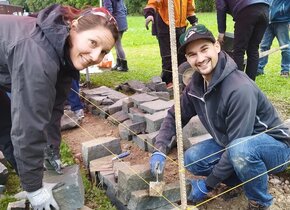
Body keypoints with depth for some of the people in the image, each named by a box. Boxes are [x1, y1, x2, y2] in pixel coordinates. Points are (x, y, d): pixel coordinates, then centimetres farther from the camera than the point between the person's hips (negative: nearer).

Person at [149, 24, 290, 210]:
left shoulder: (240, 89, -32)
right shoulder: (197, 85, -8)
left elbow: (236, 146, -29)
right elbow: (175, 116, 4)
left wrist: (208, 184, -20)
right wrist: (159, 150, -12)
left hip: (274, 145, -7)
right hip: (233, 144, 7)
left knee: (240, 150, -38)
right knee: (192, 159, -10)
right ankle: (250, 178, 7)